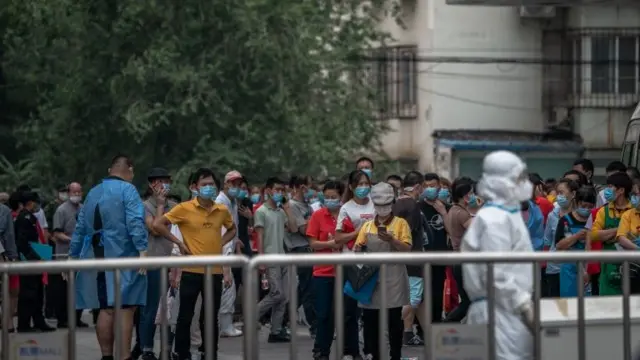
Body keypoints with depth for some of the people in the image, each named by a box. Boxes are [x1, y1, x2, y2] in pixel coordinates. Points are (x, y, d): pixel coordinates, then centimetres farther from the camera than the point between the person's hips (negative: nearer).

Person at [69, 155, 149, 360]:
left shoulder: (93, 193, 18)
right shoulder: (127, 190, -2)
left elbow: (80, 228, 20)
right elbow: (135, 223, -16)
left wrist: (73, 256, 24)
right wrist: (142, 249, -23)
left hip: (98, 259, 6)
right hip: (123, 258, -6)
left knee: (106, 309, 9)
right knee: (125, 309, -8)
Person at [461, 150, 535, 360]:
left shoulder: (508, 214, 18)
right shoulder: (494, 219, -14)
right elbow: (496, 274, -20)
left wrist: (526, 301, 14)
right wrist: (525, 304, -17)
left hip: (512, 309, 10)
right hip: (501, 310, -10)